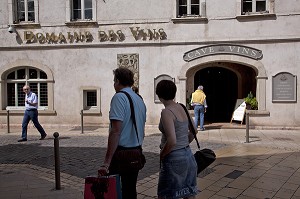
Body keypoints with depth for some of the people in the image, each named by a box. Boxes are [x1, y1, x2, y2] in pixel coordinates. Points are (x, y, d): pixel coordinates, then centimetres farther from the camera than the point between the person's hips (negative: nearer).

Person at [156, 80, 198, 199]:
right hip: (188, 155, 8)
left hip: (174, 158, -8)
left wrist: (162, 155, -10)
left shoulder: (166, 112, -18)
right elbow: (193, 131, 17)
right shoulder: (182, 108, 5)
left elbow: (172, 141, -26)